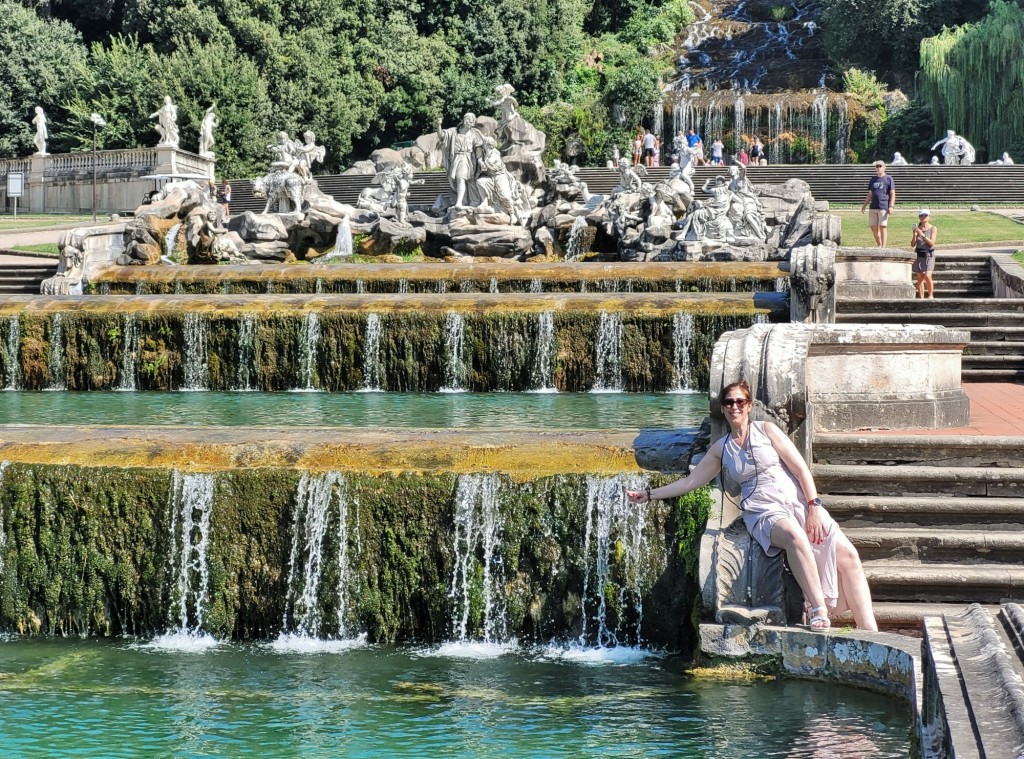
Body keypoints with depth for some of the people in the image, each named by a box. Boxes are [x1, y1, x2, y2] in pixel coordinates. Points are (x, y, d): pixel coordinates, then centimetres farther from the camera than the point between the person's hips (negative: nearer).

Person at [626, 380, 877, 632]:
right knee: (794, 535, -39)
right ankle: (818, 611, -40)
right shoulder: (721, 449, 15)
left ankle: (869, 632, -24)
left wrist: (814, 507, -8)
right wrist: (649, 494, 18)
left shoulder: (766, 430, 9)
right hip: (762, 511, -1)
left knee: (847, 555, -21)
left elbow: (801, 469, 3)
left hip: (799, 501, 1)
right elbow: (689, 482, 21)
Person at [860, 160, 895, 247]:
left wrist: (891, 206, -12)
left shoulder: (888, 179, 2)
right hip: (873, 207, 6)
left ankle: (883, 247, -7)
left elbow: (892, 194, -2)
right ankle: (879, 246, 16)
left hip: (883, 207, -6)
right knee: (873, 227, 5)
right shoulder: (873, 179, 18)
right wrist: (864, 205, 14)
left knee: (883, 227, -8)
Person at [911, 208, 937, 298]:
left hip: (929, 255, -3)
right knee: (919, 278, 1)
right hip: (918, 255, 3)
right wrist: (915, 235, -11)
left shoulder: (933, 228, 1)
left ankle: (931, 295, -2)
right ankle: (921, 298, 4)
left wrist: (922, 235, -19)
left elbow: (932, 242, -10)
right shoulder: (917, 228, 9)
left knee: (927, 276, -18)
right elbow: (912, 244, 6)